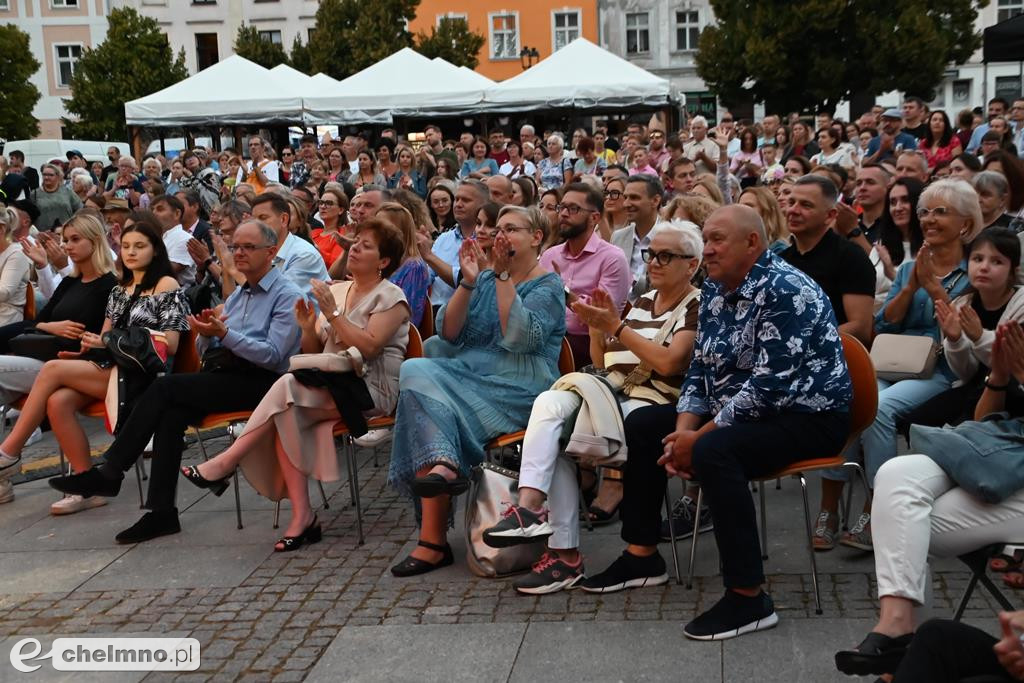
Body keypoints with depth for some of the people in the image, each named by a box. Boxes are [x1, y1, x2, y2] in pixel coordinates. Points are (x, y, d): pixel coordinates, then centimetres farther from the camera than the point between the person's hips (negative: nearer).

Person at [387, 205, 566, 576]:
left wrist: (503, 275, -15)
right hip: (468, 376, 6)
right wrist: (468, 282, -5)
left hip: (518, 390, -5)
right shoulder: (486, 279, 20)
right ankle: (444, 464, -41)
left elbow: (522, 338, -16)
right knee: (416, 370, -26)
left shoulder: (548, 286, 3)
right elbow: (448, 334, 7)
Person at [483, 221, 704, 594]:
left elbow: (668, 362, -15)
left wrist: (616, 327, -14)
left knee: (556, 434, -25)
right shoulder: (642, 303, 23)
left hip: (652, 406, -7)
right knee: (550, 402, -24)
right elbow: (602, 362, 23)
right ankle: (531, 506, -29)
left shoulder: (698, 307, 1)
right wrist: (597, 327, 3)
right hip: (613, 393, 7)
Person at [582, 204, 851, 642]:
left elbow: (769, 386, -27)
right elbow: (700, 367, 8)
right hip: (735, 409, 10)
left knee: (713, 451, -35)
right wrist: (684, 430, -9)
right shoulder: (714, 289, 5)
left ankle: (748, 598, -28)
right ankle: (641, 556, 16)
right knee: (642, 424, 9)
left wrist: (699, 438, -23)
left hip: (807, 416, -10)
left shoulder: (785, 292, -22)